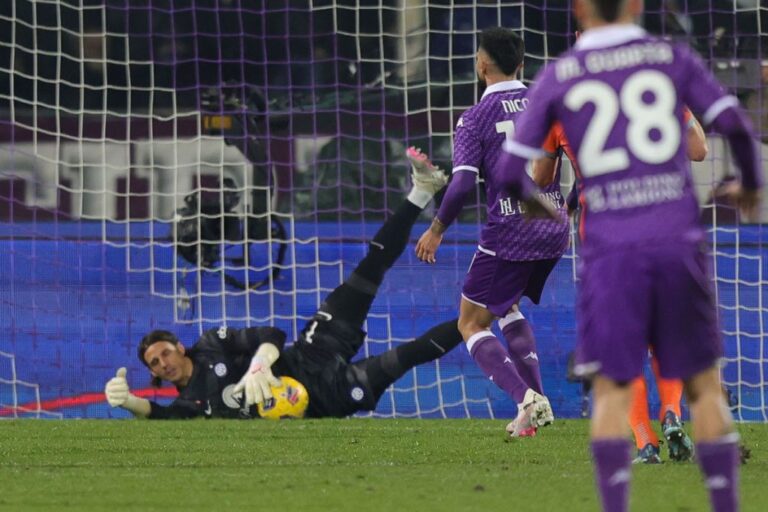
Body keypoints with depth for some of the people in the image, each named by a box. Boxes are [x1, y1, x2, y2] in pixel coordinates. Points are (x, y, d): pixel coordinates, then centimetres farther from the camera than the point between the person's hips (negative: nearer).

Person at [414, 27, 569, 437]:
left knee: (472, 324, 7)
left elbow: (462, 183, -16)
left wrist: (436, 230, -3)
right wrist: (567, 211, 22)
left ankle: (525, 398, -14)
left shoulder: (476, 118, -8)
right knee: (506, 306, 29)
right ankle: (537, 400, 17)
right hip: (553, 230, 6)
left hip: (509, 231, -6)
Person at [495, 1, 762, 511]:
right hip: (678, 239, 1)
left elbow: (511, 168, 6)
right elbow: (735, 124, 0)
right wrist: (751, 184, 20)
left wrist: (532, 202, 28)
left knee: (612, 392, 1)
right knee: (704, 387, 9)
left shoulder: (558, 77, 6)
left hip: (610, 248, -1)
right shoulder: (673, 58, 7)